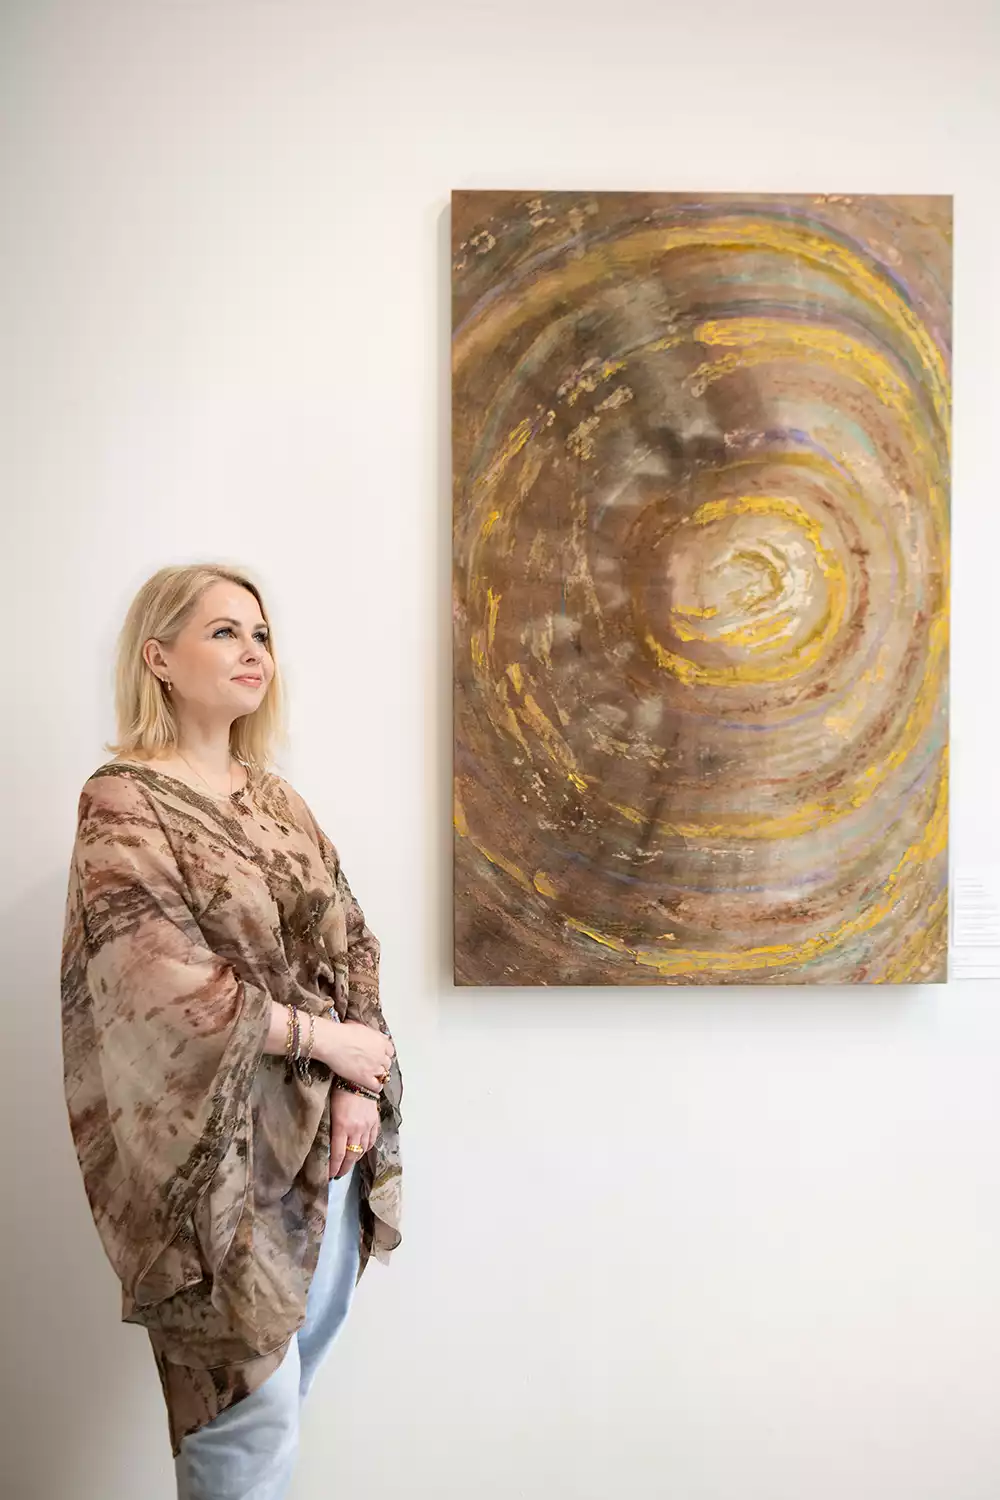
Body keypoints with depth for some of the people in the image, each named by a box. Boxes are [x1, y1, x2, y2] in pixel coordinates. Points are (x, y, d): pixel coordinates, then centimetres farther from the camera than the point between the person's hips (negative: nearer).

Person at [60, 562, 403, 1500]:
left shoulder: (274, 798, 9)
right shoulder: (122, 804, -12)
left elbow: (348, 939, 7)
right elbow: (168, 983, -20)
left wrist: (360, 1084, -5)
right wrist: (325, 1039, -14)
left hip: (324, 1126, 7)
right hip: (223, 1140, -7)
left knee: (308, 1342, 19)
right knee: (250, 1398, 3)